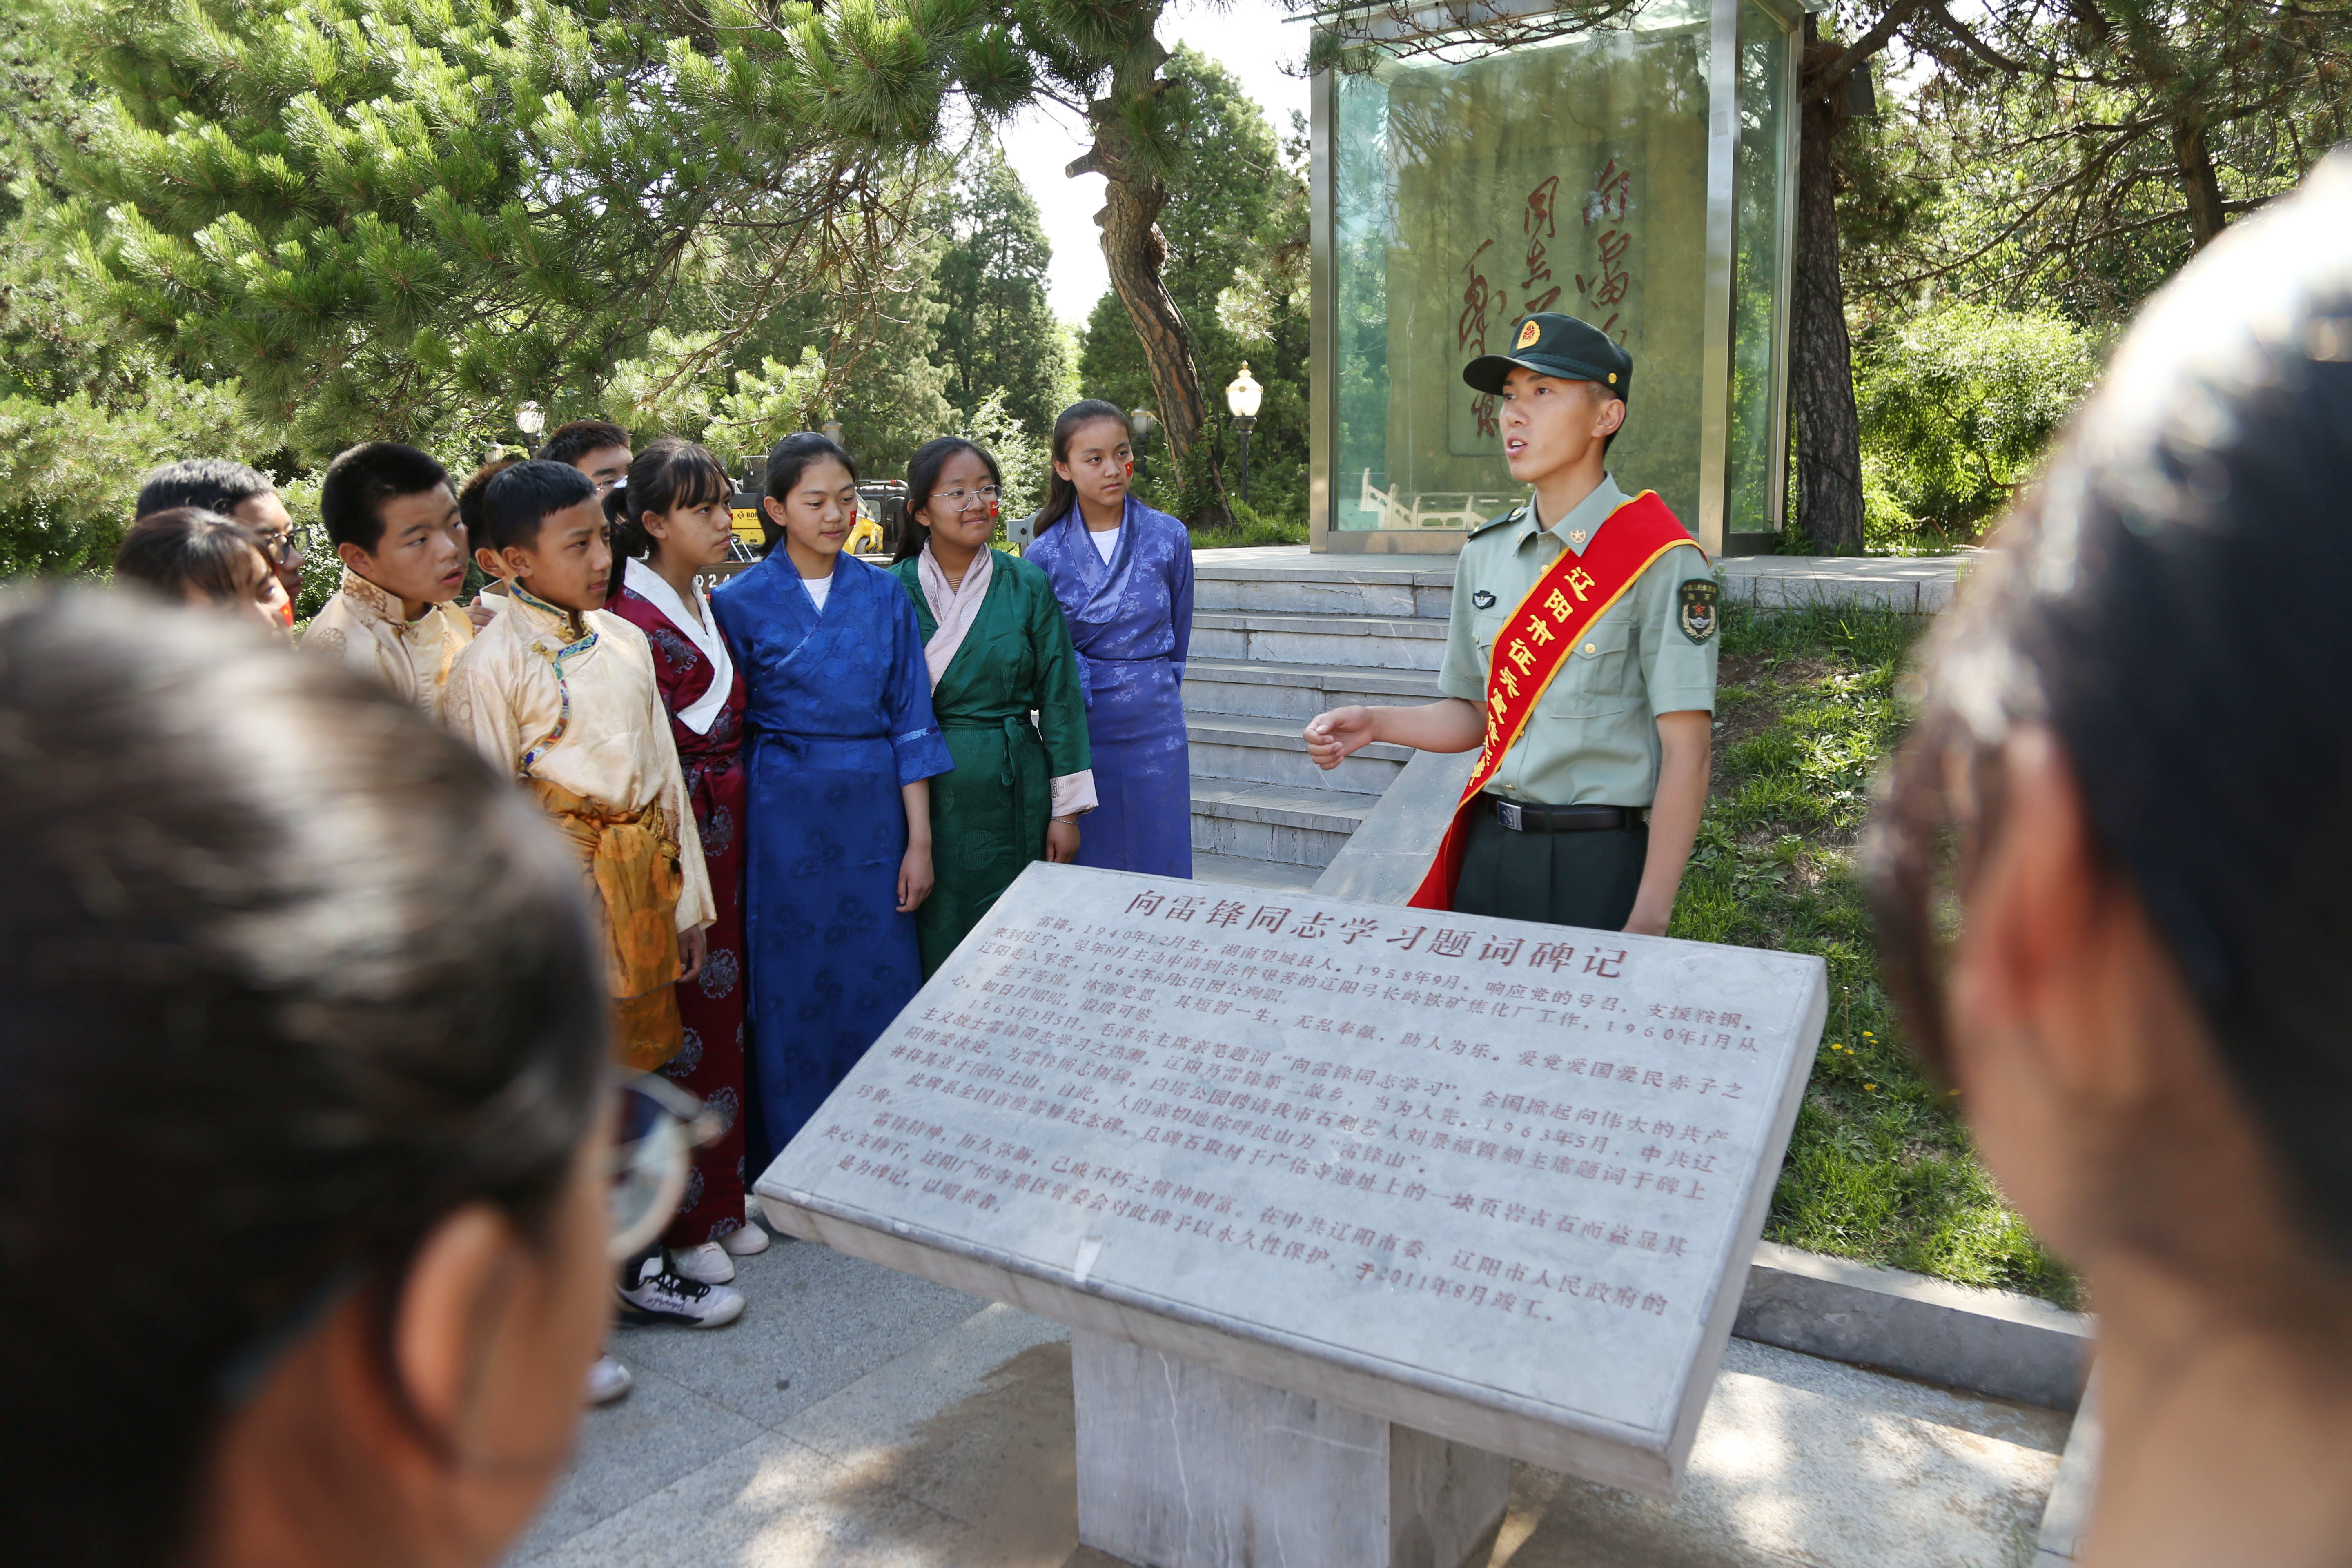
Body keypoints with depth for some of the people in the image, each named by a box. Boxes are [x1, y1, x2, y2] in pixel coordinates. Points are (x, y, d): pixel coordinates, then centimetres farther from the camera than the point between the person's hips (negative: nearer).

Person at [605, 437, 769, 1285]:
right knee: (679, 1020, 0)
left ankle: (722, 1200, 25)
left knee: (723, 1012, 12)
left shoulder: (706, 606, 13)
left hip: (726, 829, 8)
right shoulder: (632, 620, -13)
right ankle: (682, 1222, 14)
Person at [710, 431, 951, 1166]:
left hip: (873, 813, 2)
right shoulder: (741, 601, -2)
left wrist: (919, 840, -1)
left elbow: (909, 720, 3)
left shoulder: (883, 594, 4)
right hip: (784, 821, -2)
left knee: (879, 985, 7)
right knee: (791, 994, 5)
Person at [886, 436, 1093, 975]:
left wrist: (1067, 809, -1)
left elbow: (1060, 698, 1)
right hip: (924, 792, 0)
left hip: (1012, 792, 0)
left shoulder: (1028, 586, 0)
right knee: (931, 944, 7)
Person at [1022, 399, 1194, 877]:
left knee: (1159, 859, 6)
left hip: (1153, 727, 1)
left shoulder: (1168, 537, 0)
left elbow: (1178, 636, 10)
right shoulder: (1045, 555, -2)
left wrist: (1151, 689, 12)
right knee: (1086, 863, 6)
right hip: (1078, 726, 0)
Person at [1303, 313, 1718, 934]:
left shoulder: (1660, 560, -11)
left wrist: (1648, 922, -17)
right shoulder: (1484, 554, 9)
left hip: (1600, 866, -5)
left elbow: (1685, 750, -13)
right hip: (1489, 853, 5)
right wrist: (1374, 725, -3)